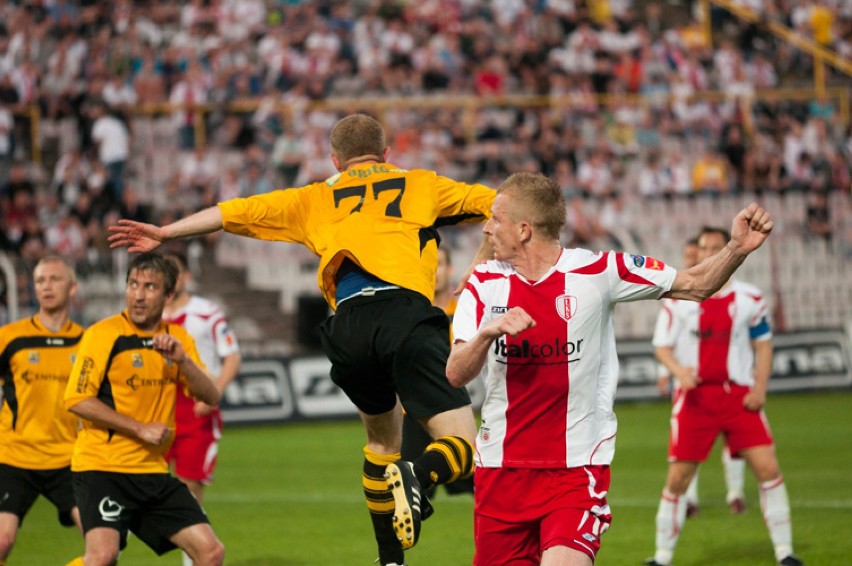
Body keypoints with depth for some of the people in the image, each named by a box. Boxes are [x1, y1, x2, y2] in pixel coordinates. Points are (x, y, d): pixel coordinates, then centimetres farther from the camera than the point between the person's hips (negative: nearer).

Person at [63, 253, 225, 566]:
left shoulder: (177, 338, 11)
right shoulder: (104, 334, -7)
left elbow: (212, 397, 4)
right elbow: (77, 399, -14)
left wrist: (182, 359, -14)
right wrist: (140, 428, -15)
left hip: (153, 471, 6)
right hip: (102, 466, -6)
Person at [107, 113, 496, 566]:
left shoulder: (316, 200, 27)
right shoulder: (421, 185, 24)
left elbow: (238, 211, 26)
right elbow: (497, 204, 22)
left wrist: (164, 233, 32)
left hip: (349, 326, 3)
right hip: (406, 313, -3)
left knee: (383, 440, 24)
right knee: (463, 447, -5)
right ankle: (418, 476, -38)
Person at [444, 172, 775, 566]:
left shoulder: (597, 272, -4)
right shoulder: (484, 283, 2)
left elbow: (695, 285, 1)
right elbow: (456, 374, -7)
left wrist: (738, 249, -17)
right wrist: (488, 333, -27)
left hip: (578, 467, -3)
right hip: (501, 469, 4)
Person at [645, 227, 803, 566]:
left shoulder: (749, 299, 3)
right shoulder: (680, 299, 2)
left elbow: (763, 344, 10)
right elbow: (662, 346, 5)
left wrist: (760, 388, -3)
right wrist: (678, 370, -17)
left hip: (738, 395, 0)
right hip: (695, 397, 0)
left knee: (768, 467, -10)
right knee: (678, 478, -1)